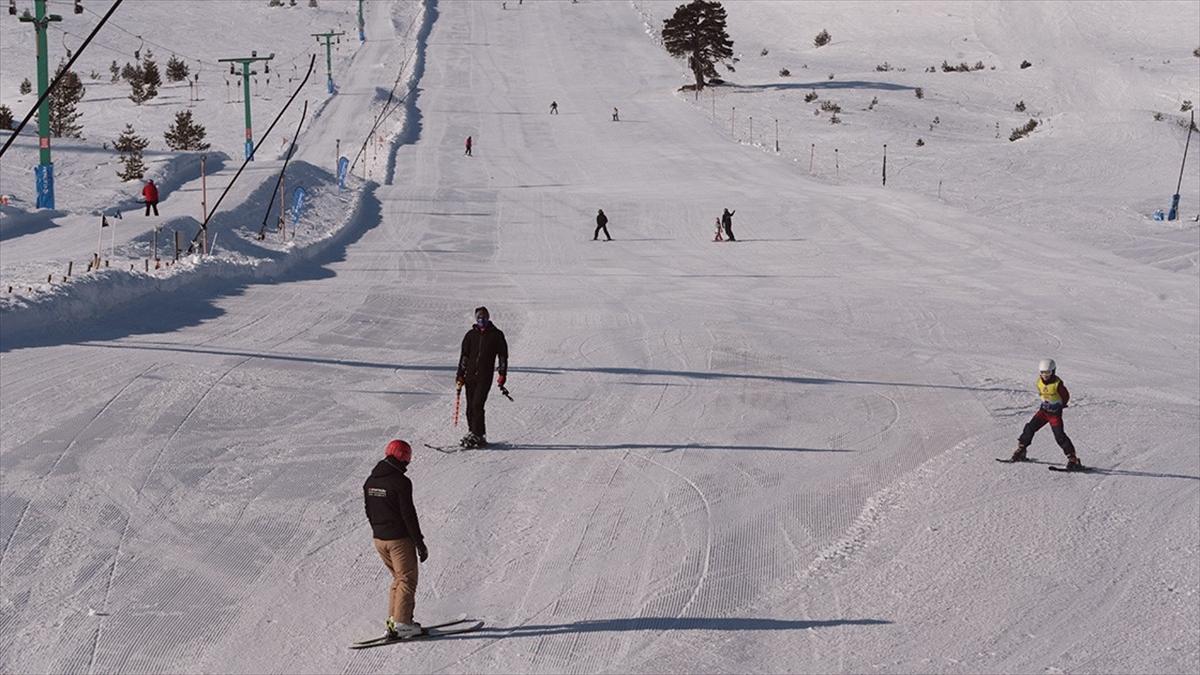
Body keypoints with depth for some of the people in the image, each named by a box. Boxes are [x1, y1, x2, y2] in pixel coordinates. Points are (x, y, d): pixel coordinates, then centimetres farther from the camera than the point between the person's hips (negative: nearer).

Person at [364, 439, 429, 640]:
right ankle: (401, 623, -5)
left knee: (399, 578, 19)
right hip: (399, 539, -7)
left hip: (379, 539, 7)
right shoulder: (401, 482, -17)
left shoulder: (370, 482, 7)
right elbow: (409, 515, -16)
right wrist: (420, 542, -11)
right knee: (407, 580, 1)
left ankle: (393, 619, 16)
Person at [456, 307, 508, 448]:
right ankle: (478, 435, 9)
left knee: (477, 405, -15)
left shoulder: (496, 335, 4)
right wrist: (460, 374, 8)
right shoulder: (471, 335, 12)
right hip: (470, 375, 4)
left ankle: (476, 435, -13)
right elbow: (464, 355, 15)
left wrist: (502, 373, -1)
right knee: (470, 407, 2)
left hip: (485, 376, -4)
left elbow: (503, 355, 6)